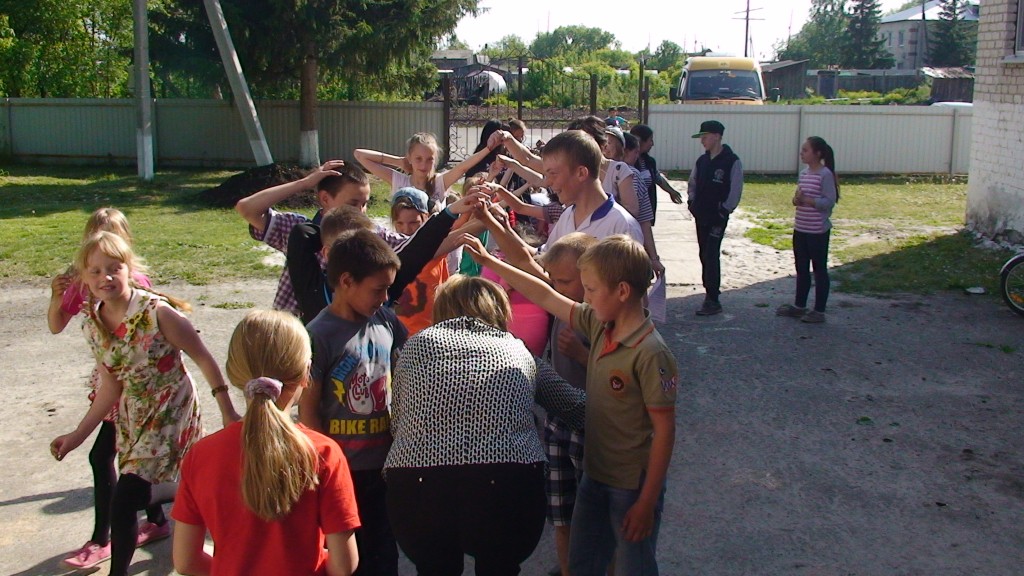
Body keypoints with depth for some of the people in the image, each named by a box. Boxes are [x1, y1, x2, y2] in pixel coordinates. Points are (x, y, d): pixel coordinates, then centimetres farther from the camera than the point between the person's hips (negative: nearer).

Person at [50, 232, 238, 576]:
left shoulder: (157, 312, -21)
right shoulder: (93, 327, -2)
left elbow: (203, 358, -14)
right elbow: (112, 387, 6)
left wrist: (227, 411, -13)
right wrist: (78, 436, 5)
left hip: (172, 414, -7)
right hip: (133, 420, 7)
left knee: (125, 499, -12)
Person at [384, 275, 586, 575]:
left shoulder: (417, 344, 16)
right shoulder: (519, 352, 18)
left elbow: (396, 421, 16)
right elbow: (580, 408, 19)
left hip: (418, 486, 0)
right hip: (507, 489, 0)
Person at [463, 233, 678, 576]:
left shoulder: (650, 354, -24)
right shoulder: (599, 324, -3)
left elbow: (664, 430, -21)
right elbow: (546, 298, 7)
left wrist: (647, 501, -18)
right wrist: (489, 261, 9)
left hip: (633, 487, -7)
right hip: (595, 475, 7)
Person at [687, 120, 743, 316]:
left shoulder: (732, 162, -11)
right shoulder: (702, 160, 9)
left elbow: (735, 191, -12)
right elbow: (692, 183, 22)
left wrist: (724, 211, -13)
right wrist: (691, 201, 8)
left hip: (717, 217, -7)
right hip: (701, 215, 7)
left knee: (711, 255, -12)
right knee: (704, 255, 11)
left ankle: (713, 300, -9)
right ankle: (710, 294, 21)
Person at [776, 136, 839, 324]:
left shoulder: (825, 174, -13)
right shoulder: (804, 173, 10)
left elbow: (830, 201, -18)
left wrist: (806, 200, -23)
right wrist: (796, 199, -5)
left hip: (818, 231, -8)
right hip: (800, 229, 8)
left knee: (819, 269, 3)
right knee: (801, 268, 16)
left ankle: (819, 311, 9)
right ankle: (799, 306, 27)